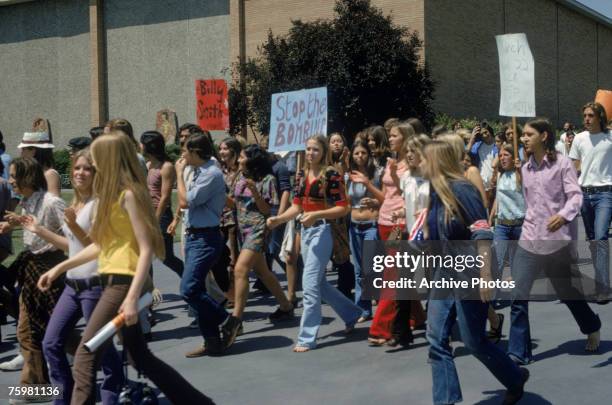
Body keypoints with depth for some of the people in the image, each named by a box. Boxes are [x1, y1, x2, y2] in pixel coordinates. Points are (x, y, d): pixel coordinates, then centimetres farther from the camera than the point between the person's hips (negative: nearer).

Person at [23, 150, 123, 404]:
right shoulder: (75, 205, 12)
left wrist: (74, 226, -26)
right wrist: (39, 230, 17)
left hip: (95, 285, -8)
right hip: (72, 284, 8)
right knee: (51, 343, 9)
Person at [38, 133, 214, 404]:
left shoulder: (128, 194, -14)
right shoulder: (112, 194, 15)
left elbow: (146, 249, -19)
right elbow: (102, 245, 19)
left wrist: (132, 297, -25)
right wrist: (60, 268, 19)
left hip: (124, 283, -10)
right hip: (112, 281, 10)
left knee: (85, 359, -7)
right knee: (140, 358, 14)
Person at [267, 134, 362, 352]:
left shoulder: (331, 174, -11)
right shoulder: (303, 175, 11)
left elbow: (342, 208, -14)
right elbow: (297, 206, 9)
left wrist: (316, 214, -25)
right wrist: (278, 219, -8)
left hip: (322, 230, -8)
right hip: (305, 230, 8)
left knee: (310, 284, -9)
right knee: (319, 283, 16)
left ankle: (307, 338, -2)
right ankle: (351, 313, 36)